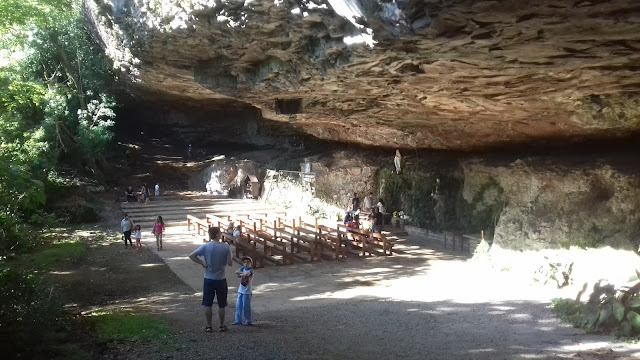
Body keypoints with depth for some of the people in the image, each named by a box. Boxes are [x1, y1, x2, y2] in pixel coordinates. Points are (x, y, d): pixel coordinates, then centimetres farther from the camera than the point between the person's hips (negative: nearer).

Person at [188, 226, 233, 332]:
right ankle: (222, 326, 21)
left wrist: (202, 263, -6)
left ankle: (208, 326, 15)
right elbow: (230, 263, -10)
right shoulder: (226, 247, -12)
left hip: (208, 279, 0)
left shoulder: (206, 247, -9)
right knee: (221, 305, 13)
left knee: (207, 304, 10)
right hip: (221, 280, 0)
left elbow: (191, 256, -14)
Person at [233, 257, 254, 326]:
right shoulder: (243, 268, 6)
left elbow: (246, 274, -31)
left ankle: (248, 322, 8)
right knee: (238, 306, 8)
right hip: (240, 291, 6)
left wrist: (240, 274, -14)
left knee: (246, 307, -2)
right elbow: (236, 272, -7)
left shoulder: (250, 270, -12)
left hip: (247, 292, -6)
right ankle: (238, 321, 17)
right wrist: (242, 273, -21)